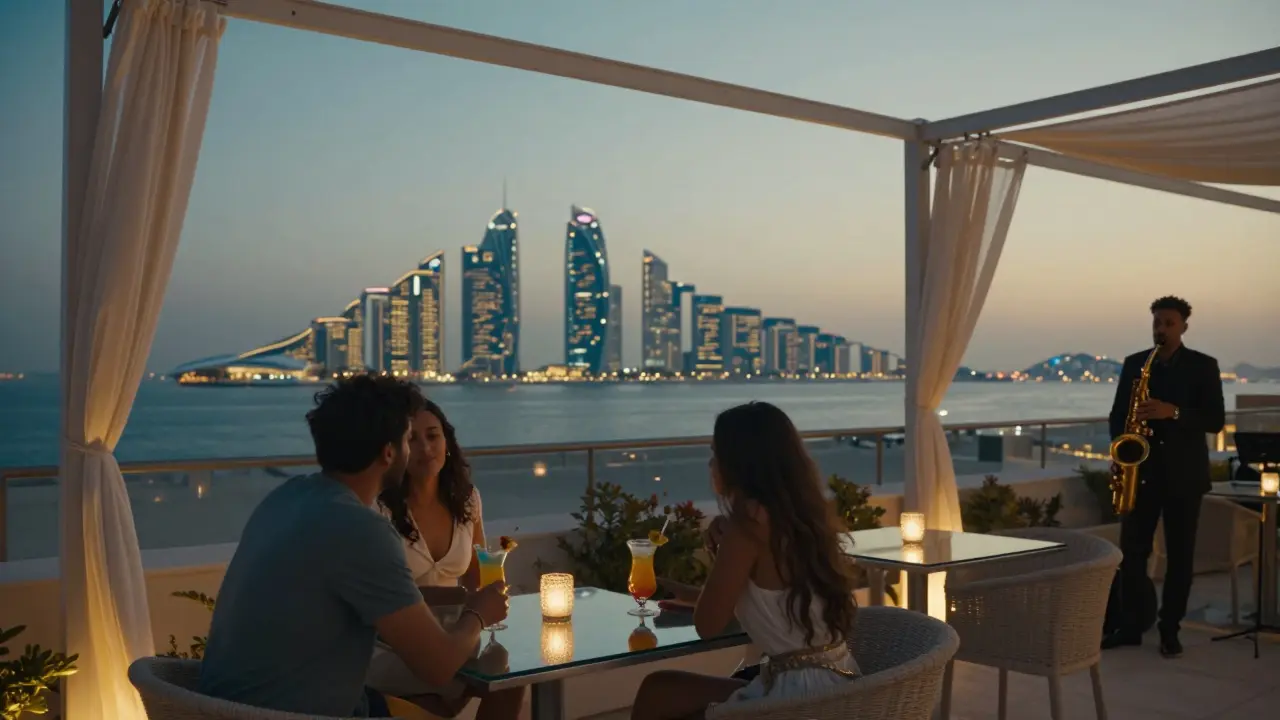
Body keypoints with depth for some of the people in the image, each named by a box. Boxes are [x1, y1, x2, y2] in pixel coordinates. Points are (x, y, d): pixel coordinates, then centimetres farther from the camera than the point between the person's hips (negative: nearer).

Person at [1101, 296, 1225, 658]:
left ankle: (1170, 630, 13)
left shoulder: (1204, 366, 0)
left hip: (1184, 473, -2)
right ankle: (1129, 626, 10)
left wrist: (1173, 412, -23)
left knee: (1180, 554, 4)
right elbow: (1118, 414, 8)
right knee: (1132, 549, 2)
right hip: (1141, 468, 2)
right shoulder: (1134, 363, 8)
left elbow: (1216, 420, -7)